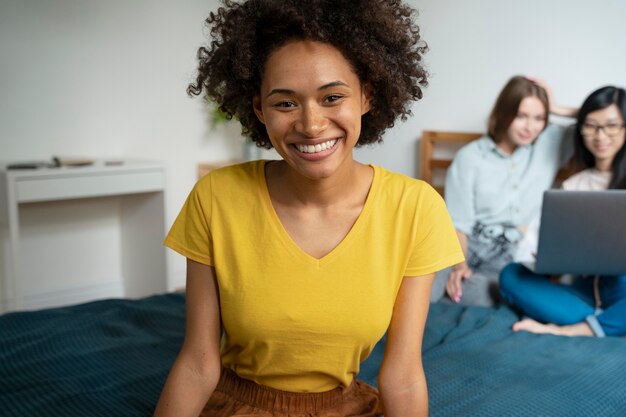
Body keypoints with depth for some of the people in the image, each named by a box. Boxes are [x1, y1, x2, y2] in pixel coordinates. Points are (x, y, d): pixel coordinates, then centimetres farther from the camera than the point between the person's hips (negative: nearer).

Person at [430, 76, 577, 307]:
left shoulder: (551, 143, 6)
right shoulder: (469, 157, 0)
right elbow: (458, 222, -4)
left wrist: (557, 109, 0)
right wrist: (460, 264, -21)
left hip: (515, 254, 3)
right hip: (468, 245, -3)